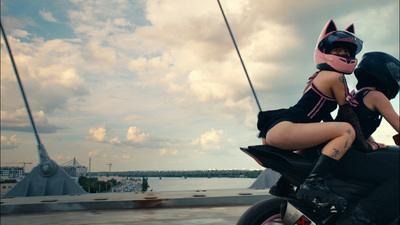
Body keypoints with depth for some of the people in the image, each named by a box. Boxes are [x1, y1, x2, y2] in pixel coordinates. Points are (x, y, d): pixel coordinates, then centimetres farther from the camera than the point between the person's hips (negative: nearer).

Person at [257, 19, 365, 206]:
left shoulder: (318, 77, 26)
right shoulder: (335, 76, -1)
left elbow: (325, 116, 30)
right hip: (281, 129, -11)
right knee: (347, 130, -19)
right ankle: (313, 183, -29)